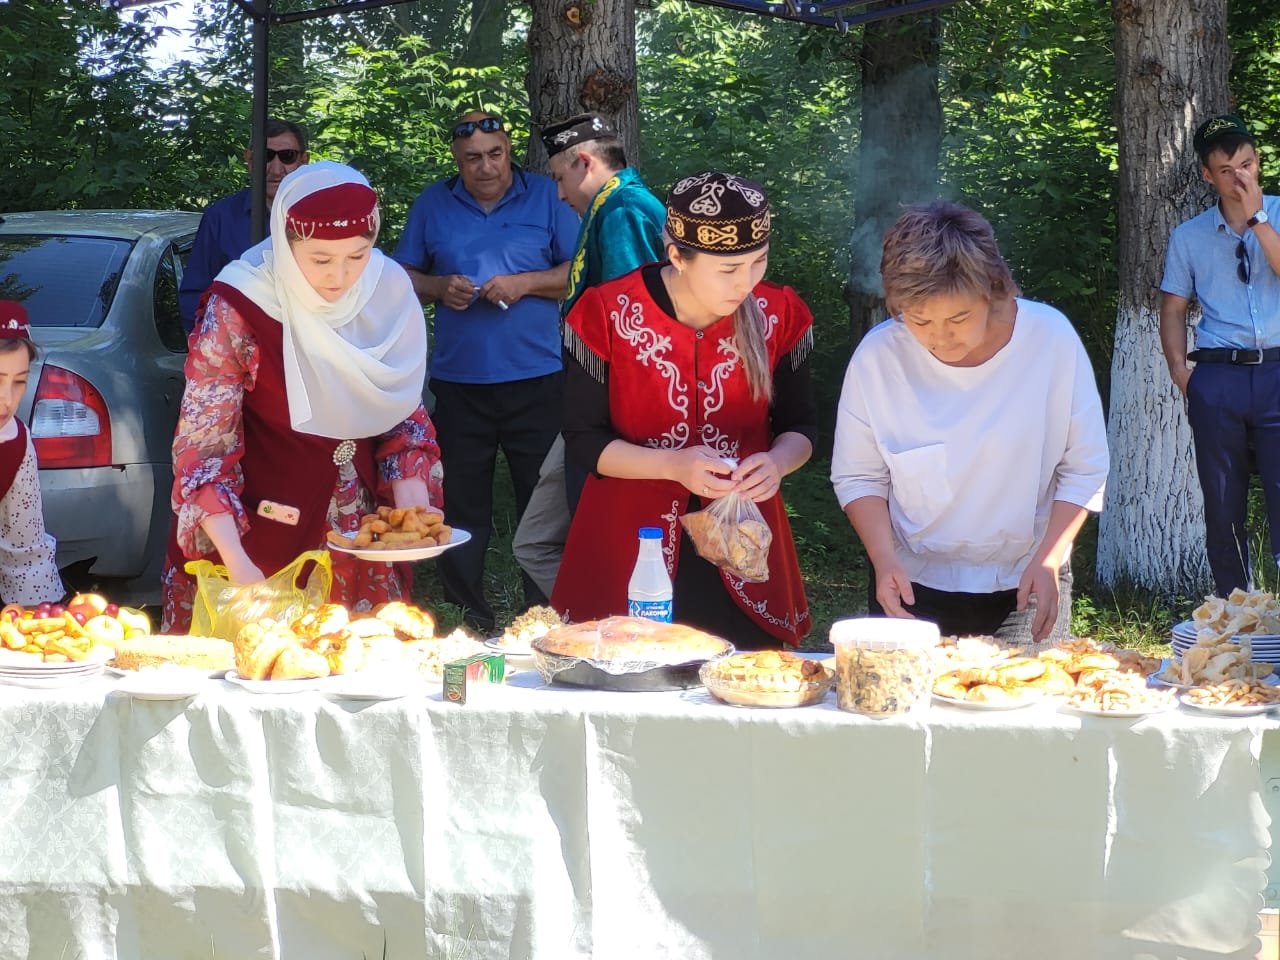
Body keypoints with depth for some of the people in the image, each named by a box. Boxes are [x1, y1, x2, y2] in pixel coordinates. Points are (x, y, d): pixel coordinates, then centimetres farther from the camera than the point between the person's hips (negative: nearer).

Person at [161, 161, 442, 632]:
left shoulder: (388, 293, -7)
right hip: (260, 536, -3)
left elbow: (404, 413, 5)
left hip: (359, 538, 4)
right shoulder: (237, 311, -19)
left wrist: (412, 502, -11)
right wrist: (237, 565, -27)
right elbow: (202, 450, -17)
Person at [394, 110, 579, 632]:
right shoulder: (432, 204, 10)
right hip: (459, 380, 2)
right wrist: (440, 288, -6)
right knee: (461, 507, 5)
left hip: (536, 378, -2)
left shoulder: (547, 197, 4)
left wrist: (526, 283, -11)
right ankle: (466, 620, 14)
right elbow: (404, 278, 13)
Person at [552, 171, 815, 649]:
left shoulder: (778, 315, -2)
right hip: (629, 551, -2)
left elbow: (798, 426, 8)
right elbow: (584, 441, -6)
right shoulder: (606, 315, -10)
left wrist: (776, 463, -15)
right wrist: (674, 466, -22)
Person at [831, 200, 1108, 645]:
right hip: (913, 585, 0)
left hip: (1027, 588, 0)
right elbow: (859, 476, -3)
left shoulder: (1051, 337, -15)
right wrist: (884, 557, -17)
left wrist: (1048, 560, -15)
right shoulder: (877, 355, -14)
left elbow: (1084, 468, -6)